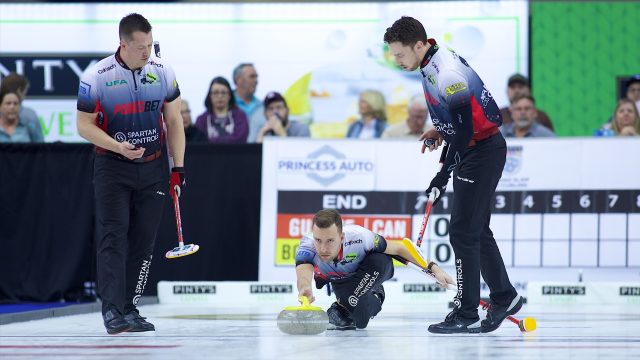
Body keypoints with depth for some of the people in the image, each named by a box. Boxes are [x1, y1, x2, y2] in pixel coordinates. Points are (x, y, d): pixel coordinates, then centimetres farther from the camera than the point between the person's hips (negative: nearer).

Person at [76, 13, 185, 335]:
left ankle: (130, 309, 12)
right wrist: (118, 146, -22)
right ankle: (112, 310, -15)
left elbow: (173, 121, 6)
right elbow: (84, 125, -7)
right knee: (113, 237, -12)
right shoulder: (96, 77, -13)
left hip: (153, 168, 4)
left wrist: (178, 167, 2)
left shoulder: (162, 72, -2)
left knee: (143, 241, 5)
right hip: (112, 167, -4)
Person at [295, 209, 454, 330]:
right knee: (360, 320, -22)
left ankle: (341, 309, -15)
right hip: (339, 281, 1)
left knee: (380, 260, -35)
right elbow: (303, 274, -57)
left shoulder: (359, 237, -39)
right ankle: (374, 299, 15)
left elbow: (398, 248, -24)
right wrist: (305, 290, -80)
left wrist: (433, 268, -28)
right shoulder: (307, 247, -38)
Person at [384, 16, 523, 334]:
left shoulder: (447, 73, -25)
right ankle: (504, 298, 28)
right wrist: (440, 131, 8)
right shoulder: (433, 63, 6)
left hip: (483, 152, -10)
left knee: (462, 232, -9)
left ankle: (467, 314, -6)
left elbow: (465, 130, -26)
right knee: (476, 231, 17)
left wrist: (444, 174, -24)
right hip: (472, 150, 10)